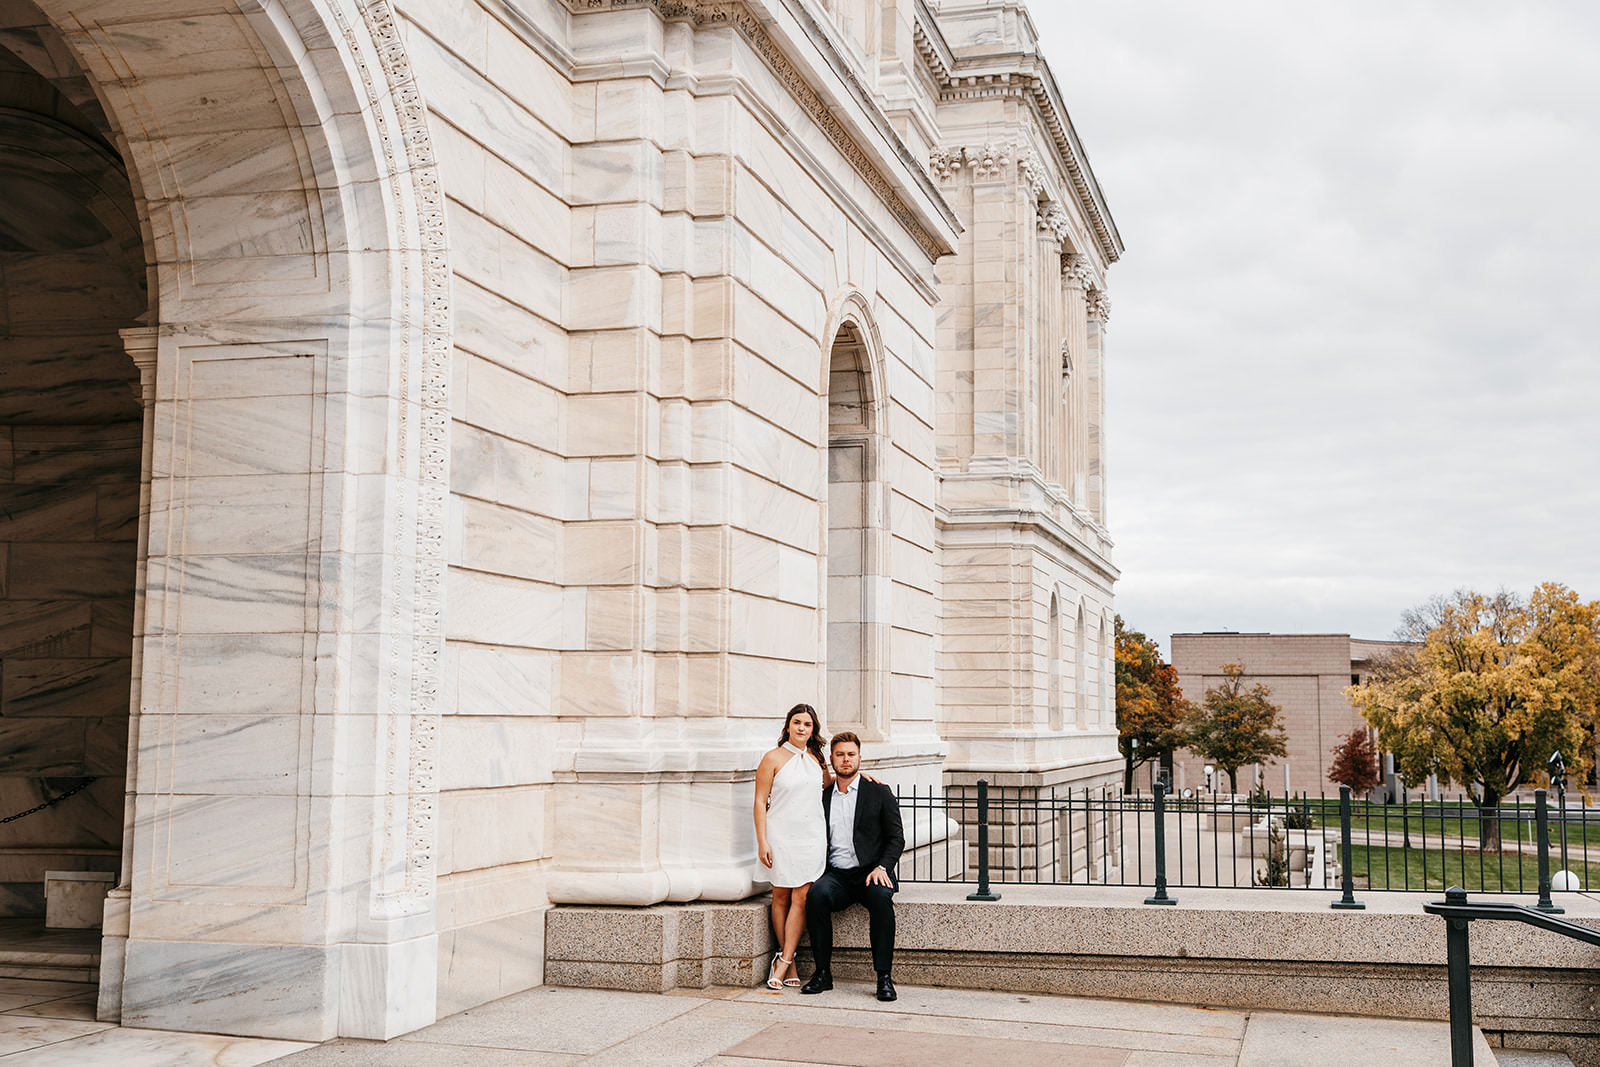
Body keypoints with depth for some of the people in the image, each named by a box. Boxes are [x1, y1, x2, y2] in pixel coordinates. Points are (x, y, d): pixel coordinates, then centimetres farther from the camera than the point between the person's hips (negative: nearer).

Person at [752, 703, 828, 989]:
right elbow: (760, 801, -3)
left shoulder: (815, 758, 11)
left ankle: (783, 962, -4)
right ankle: (789, 962, 12)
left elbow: (829, 783, 30)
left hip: (812, 837, 3)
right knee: (781, 897, 2)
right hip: (781, 836, -3)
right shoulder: (773, 758, -2)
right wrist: (762, 841, -9)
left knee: (801, 898, -6)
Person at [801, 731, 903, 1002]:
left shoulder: (879, 792, 7)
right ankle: (823, 972, -22)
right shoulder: (822, 797, 15)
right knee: (817, 894, -31)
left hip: (870, 874, -2)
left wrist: (881, 867, -14)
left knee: (881, 896, -35)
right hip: (836, 875, 2)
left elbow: (896, 839, 3)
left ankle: (884, 977, -28)